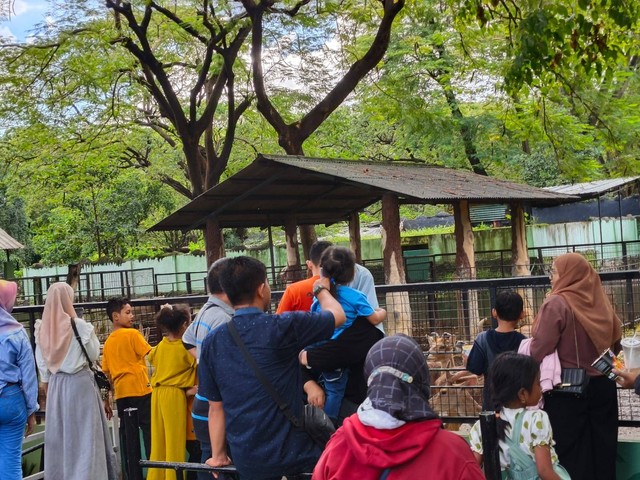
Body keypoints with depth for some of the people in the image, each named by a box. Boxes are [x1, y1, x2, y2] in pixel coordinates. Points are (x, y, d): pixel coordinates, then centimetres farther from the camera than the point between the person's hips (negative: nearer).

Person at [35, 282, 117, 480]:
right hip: (80, 383, -4)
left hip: (55, 385, 4)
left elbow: (42, 364, 6)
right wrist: (90, 334, 9)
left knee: (58, 436, 12)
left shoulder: (42, 329, 1)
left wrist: (47, 387, 16)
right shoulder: (79, 325, -13)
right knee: (84, 435, 2)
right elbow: (93, 354, -3)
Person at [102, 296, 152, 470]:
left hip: (121, 393, 6)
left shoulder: (108, 342, 14)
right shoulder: (133, 334, -5)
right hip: (140, 390, -6)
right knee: (149, 430, -3)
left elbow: (106, 373, 16)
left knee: (126, 433, 8)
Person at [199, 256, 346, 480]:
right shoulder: (282, 327, -14)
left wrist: (218, 456, 14)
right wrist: (321, 289, 20)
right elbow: (338, 315, 0)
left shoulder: (212, 343, 0)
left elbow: (215, 406, 5)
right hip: (291, 453, -5)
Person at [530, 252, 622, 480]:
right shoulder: (600, 301, 5)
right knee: (602, 447, 14)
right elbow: (616, 344, 14)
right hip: (602, 385, 6)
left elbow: (540, 349, -18)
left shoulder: (557, 303, -13)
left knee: (570, 451, 4)